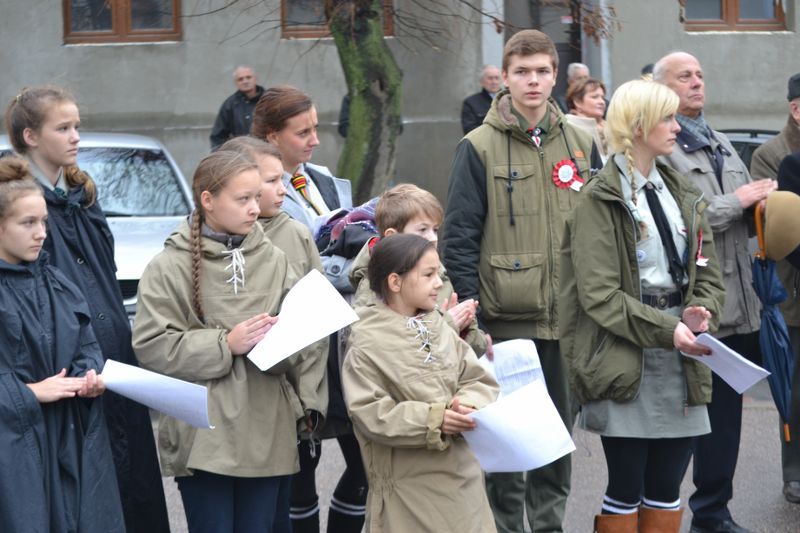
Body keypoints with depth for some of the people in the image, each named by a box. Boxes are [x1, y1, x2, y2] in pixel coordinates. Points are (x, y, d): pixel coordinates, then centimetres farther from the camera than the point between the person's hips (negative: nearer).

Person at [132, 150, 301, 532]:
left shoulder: (273, 260, 7)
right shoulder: (169, 267, -4)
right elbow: (151, 347, -9)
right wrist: (226, 345, -13)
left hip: (265, 429, 3)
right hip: (202, 435, -3)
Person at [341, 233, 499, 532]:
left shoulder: (441, 329, 6)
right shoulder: (368, 342, -11)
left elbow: (480, 380, 6)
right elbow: (368, 412, -17)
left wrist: (469, 406, -17)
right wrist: (432, 420, -20)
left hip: (460, 475, 5)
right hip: (406, 483, -5)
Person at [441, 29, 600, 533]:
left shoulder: (580, 144, 7)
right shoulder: (480, 148, -5)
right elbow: (460, 237, -6)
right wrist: (470, 316, -10)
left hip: (569, 318, 4)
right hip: (505, 318, -4)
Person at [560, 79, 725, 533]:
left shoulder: (682, 194, 15)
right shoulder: (599, 201, -6)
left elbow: (708, 274, 13)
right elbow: (599, 294, -14)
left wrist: (700, 312, -8)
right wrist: (665, 329, -21)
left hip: (680, 361, 6)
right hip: (624, 360, -6)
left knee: (667, 488, 9)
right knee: (627, 490, -1)